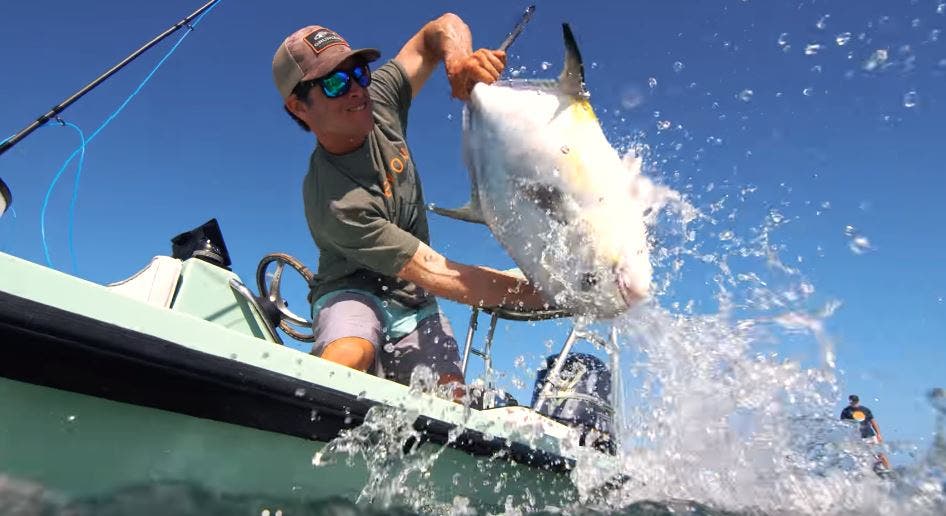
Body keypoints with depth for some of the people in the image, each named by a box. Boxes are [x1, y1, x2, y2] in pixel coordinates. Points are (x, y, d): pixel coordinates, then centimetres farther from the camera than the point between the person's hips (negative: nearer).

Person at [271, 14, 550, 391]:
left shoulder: (379, 98, -10)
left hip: (414, 304, 6)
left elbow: (444, 28, 2)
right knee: (346, 359, -39)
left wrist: (458, 59, -25)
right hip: (353, 293, -5)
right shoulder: (334, 204, -28)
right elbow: (437, 275, -30)